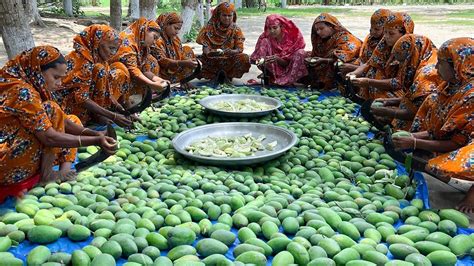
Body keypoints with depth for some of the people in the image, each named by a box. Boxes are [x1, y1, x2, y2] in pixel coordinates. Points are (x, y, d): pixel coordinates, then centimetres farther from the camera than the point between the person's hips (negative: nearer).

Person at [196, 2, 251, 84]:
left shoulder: (236, 30, 3)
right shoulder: (210, 28, 1)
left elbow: (240, 49, -4)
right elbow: (205, 47, -4)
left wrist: (231, 51, -27)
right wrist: (208, 52, -28)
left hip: (230, 60, 0)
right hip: (212, 60, 0)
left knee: (244, 58, -28)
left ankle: (229, 76, -4)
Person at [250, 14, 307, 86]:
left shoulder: (290, 38, -9)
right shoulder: (266, 39, -7)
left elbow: (287, 63, -9)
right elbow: (256, 58, -11)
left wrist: (278, 59, -30)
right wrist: (261, 61, -35)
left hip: (286, 70, 0)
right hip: (272, 71, 0)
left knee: (300, 53, -24)